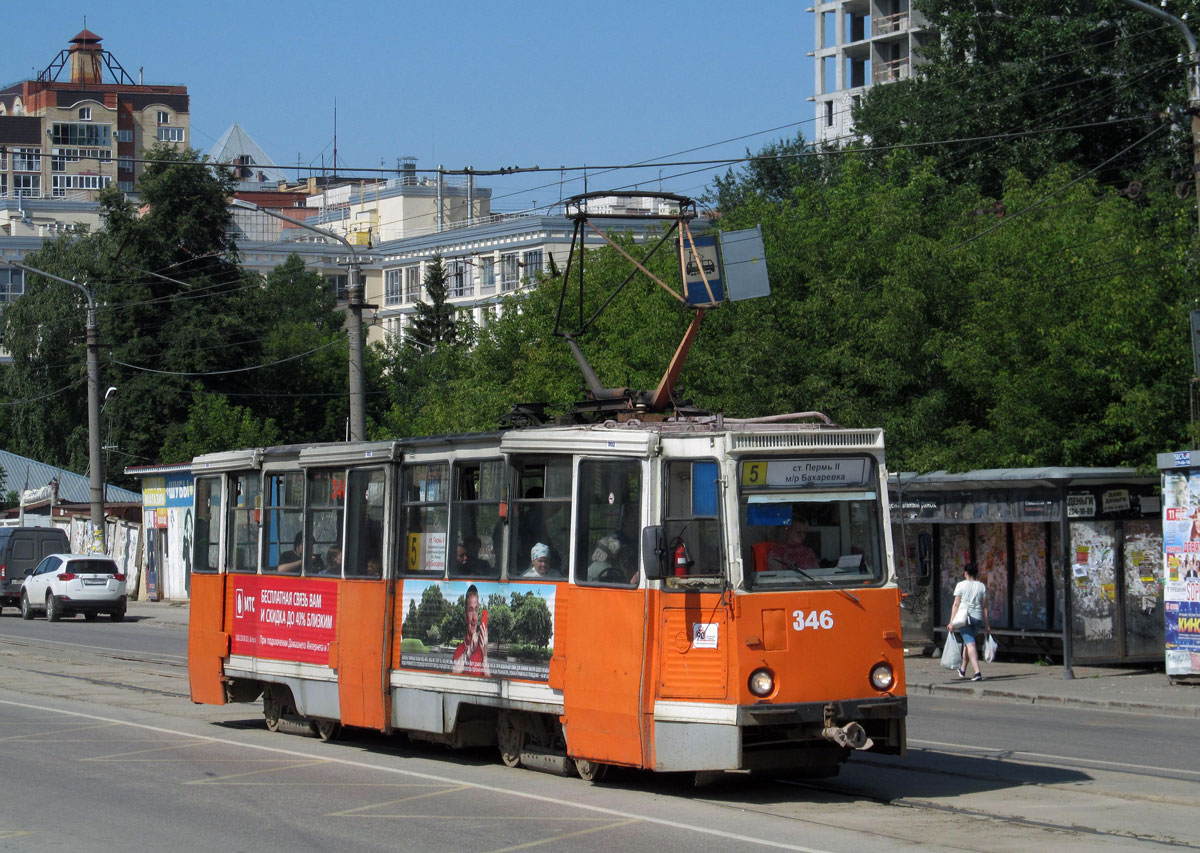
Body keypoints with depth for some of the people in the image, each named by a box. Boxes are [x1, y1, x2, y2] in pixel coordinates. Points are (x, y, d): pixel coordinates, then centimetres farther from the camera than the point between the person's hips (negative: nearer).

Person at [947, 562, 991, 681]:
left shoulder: (961, 585, 0)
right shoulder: (982, 586, 9)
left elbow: (956, 604, -4)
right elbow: (984, 607, 7)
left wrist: (951, 622, -4)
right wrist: (986, 625, 10)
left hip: (964, 617, -4)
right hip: (977, 618, 4)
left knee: (970, 644, -12)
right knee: (967, 643, 23)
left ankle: (977, 672, -27)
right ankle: (963, 669, 36)